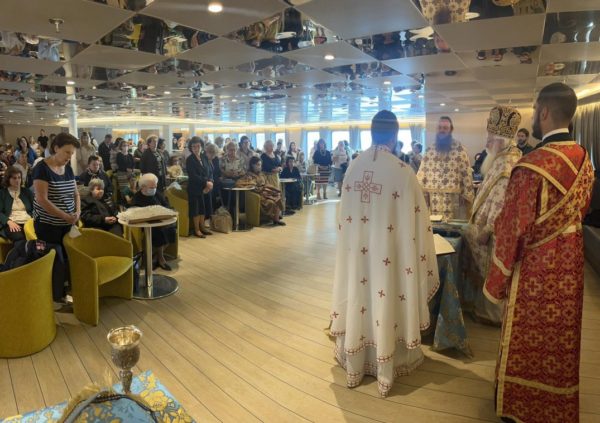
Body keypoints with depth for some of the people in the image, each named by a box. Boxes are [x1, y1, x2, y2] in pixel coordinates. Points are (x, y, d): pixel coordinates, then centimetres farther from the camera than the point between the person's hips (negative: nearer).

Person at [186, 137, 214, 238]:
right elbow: (193, 176, -15)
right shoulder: (189, 160, -8)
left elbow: (210, 171, 8)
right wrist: (206, 182, -16)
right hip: (195, 188, -6)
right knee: (196, 208, -1)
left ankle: (202, 227, 23)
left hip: (206, 188, 6)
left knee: (204, 207, 11)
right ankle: (197, 230, 9)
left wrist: (211, 182, -10)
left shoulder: (204, 158, 11)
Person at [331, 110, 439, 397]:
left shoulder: (354, 167, -2)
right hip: (387, 254, -4)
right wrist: (418, 259, 4)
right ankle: (385, 373, 26)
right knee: (384, 304, 10)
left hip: (357, 250, 4)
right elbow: (414, 220, -10)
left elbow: (345, 215, 6)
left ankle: (354, 367, 32)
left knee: (359, 302, 16)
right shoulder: (402, 171, -15)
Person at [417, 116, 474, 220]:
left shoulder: (460, 150, -4)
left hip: (454, 201, -3)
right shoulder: (430, 150, 7)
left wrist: (468, 199, -7)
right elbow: (421, 174, 8)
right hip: (433, 201, 3)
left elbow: (466, 175, -5)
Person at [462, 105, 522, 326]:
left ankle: (493, 313, 22)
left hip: (495, 232, -10)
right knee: (485, 272, 20)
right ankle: (486, 306, 35)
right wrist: (482, 227, 18)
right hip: (488, 227, 10)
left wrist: (486, 231, -22)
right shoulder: (501, 159, 8)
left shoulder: (509, 166, -24)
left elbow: (501, 204, -26)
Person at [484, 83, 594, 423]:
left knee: (527, 341, 11)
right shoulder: (583, 160, 0)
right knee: (562, 338, 22)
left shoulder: (532, 166, -25)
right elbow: (581, 210, 13)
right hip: (570, 264, 7)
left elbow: (513, 229, -21)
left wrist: (496, 281, -12)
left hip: (535, 268, -7)